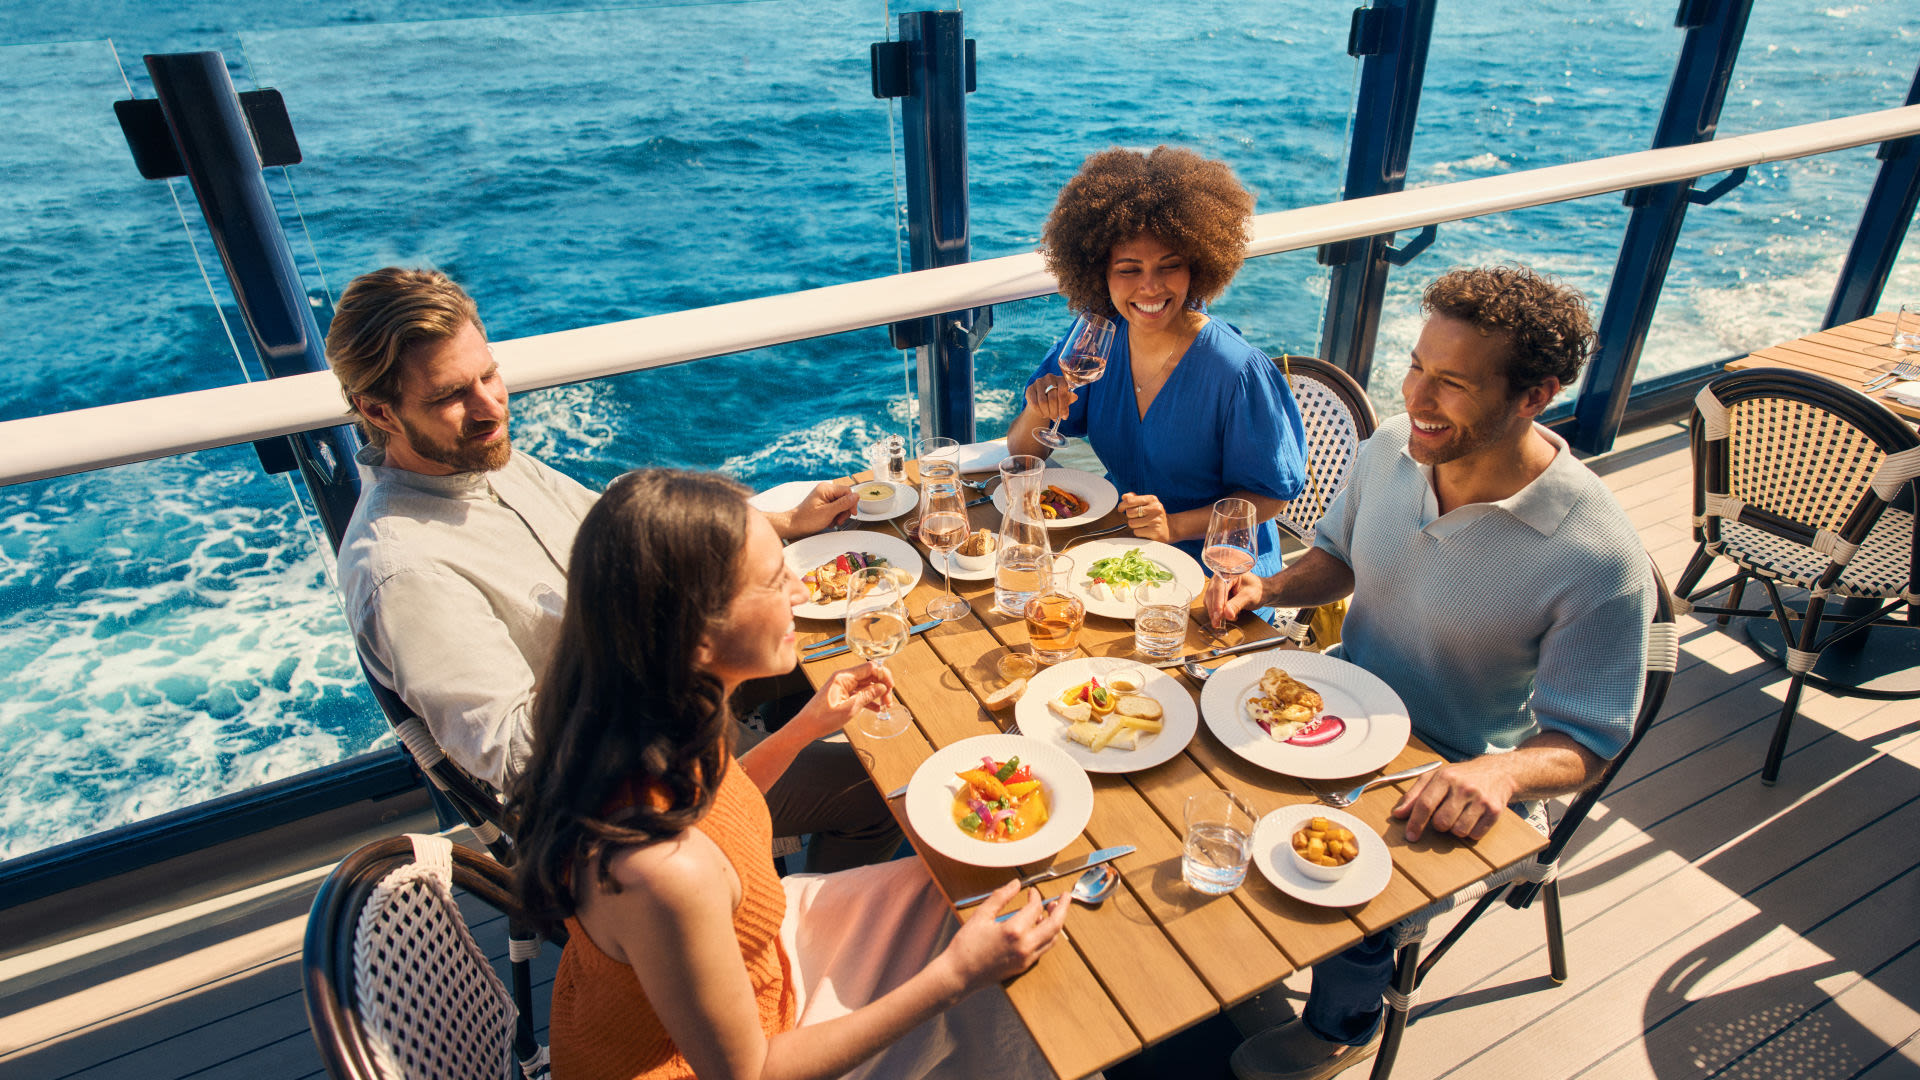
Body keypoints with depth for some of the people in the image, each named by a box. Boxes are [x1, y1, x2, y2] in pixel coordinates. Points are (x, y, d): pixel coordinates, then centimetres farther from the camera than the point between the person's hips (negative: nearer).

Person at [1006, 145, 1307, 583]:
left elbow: (1270, 496, -9)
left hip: (1217, 563, -4)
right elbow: (1021, 453, 2)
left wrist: (1175, 526, -23)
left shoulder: (1238, 372, -20)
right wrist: (1037, 416, -21)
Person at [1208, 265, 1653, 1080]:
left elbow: (1585, 742, -16)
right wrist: (1266, 588, -11)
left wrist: (1502, 772, -37)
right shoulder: (1392, 446, -10)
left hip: (1450, 782, -4)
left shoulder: (1599, 559, -25)